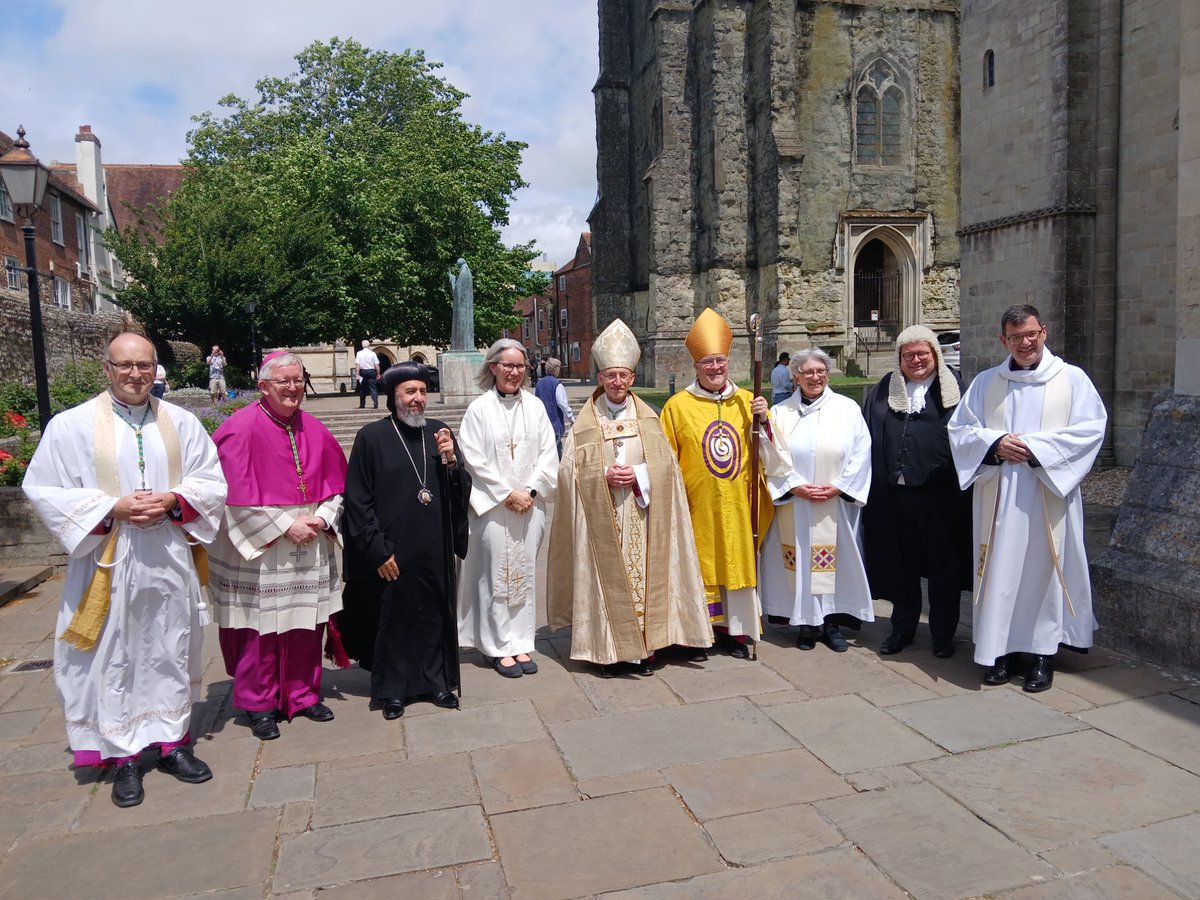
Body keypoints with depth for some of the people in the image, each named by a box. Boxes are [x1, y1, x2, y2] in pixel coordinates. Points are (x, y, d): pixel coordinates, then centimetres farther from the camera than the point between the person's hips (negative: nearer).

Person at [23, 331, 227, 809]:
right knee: (114, 659, 5)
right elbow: (44, 490, -4)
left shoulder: (181, 423, 5)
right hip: (108, 564, -2)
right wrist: (113, 508, -16)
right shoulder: (73, 425, -2)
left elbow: (212, 482, 6)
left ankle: (173, 742, 26)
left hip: (170, 560, 2)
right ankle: (124, 757, 18)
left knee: (171, 653, 11)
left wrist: (172, 500, -13)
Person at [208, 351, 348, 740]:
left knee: (306, 625, 11)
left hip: (311, 548, 5)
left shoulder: (313, 429, 7)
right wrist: (286, 527, -16)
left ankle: (303, 695, 26)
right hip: (260, 553, -5)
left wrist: (322, 518, -5)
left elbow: (336, 482, 12)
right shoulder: (241, 428, -11)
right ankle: (259, 705, 19)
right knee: (261, 628, 3)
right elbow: (237, 496, -15)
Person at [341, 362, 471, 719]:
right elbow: (357, 501, -6)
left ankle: (436, 681, 28)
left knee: (435, 616, 12)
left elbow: (463, 489, 7)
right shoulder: (372, 437, -6)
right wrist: (377, 550, -9)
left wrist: (450, 460, -12)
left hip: (435, 550, 4)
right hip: (391, 553, -3)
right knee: (392, 617, 7)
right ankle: (392, 690, 24)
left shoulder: (439, 433, 6)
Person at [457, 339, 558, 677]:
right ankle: (500, 646, 13)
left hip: (530, 505, 3)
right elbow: (474, 460, -7)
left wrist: (531, 491, -6)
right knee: (496, 575, 1)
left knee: (525, 572, 8)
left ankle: (520, 643, 18)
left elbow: (548, 454, 5)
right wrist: (508, 494, -10)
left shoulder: (535, 406, 6)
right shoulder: (479, 409, -4)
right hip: (493, 506, -3)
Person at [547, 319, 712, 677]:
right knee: (607, 578, 0)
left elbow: (666, 463, 4)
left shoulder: (648, 419, 8)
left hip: (640, 515, 1)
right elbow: (571, 469, -1)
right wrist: (604, 475, -16)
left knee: (642, 576, 1)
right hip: (601, 517, -1)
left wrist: (637, 474, -13)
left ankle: (643, 649, 12)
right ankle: (608, 649, 10)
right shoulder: (585, 422, 3)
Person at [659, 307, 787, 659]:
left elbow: (774, 461, 3)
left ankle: (734, 630, 24)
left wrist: (763, 422, -11)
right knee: (699, 566, 4)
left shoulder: (748, 402, 5)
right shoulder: (677, 406, -2)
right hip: (697, 506, -2)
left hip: (738, 507, 2)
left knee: (738, 564, 9)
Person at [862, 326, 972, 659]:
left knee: (943, 564, 8)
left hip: (940, 494, -2)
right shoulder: (883, 391, 9)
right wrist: (871, 486, 1)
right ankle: (902, 628, 27)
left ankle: (943, 634, 22)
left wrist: (963, 486, -7)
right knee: (900, 563, 12)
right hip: (894, 494, 2)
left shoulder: (952, 390, 2)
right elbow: (868, 441, 8)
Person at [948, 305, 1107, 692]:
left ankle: (1043, 653, 13)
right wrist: (995, 443, -12)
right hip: (998, 496, 2)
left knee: (1044, 568, 2)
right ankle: (1002, 649, 14)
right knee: (1000, 570, 4)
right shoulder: (985, 382, 10)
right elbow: (959, 428, 7)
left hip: (1048, 495, -2)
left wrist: (1035, 446, -15)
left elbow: (1091, 427, -5)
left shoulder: (1072, 379, 4)